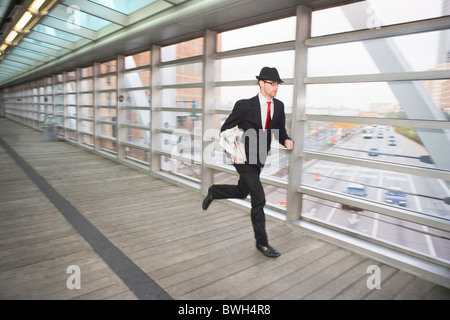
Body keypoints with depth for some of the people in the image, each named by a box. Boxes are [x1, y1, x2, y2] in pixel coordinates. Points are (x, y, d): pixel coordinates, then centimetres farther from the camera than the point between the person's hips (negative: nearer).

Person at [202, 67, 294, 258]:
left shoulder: (279, 106, 0)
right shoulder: (245, 105, -16)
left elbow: (280, 132, 7)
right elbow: (225, 129, -6)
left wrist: (287, 141, -15)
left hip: (259, 159, 7)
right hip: (243, 158, -7)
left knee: (242, 193, 21)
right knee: (259, 199, -7)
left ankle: (213, 192, 48)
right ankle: (262, 242, 10)